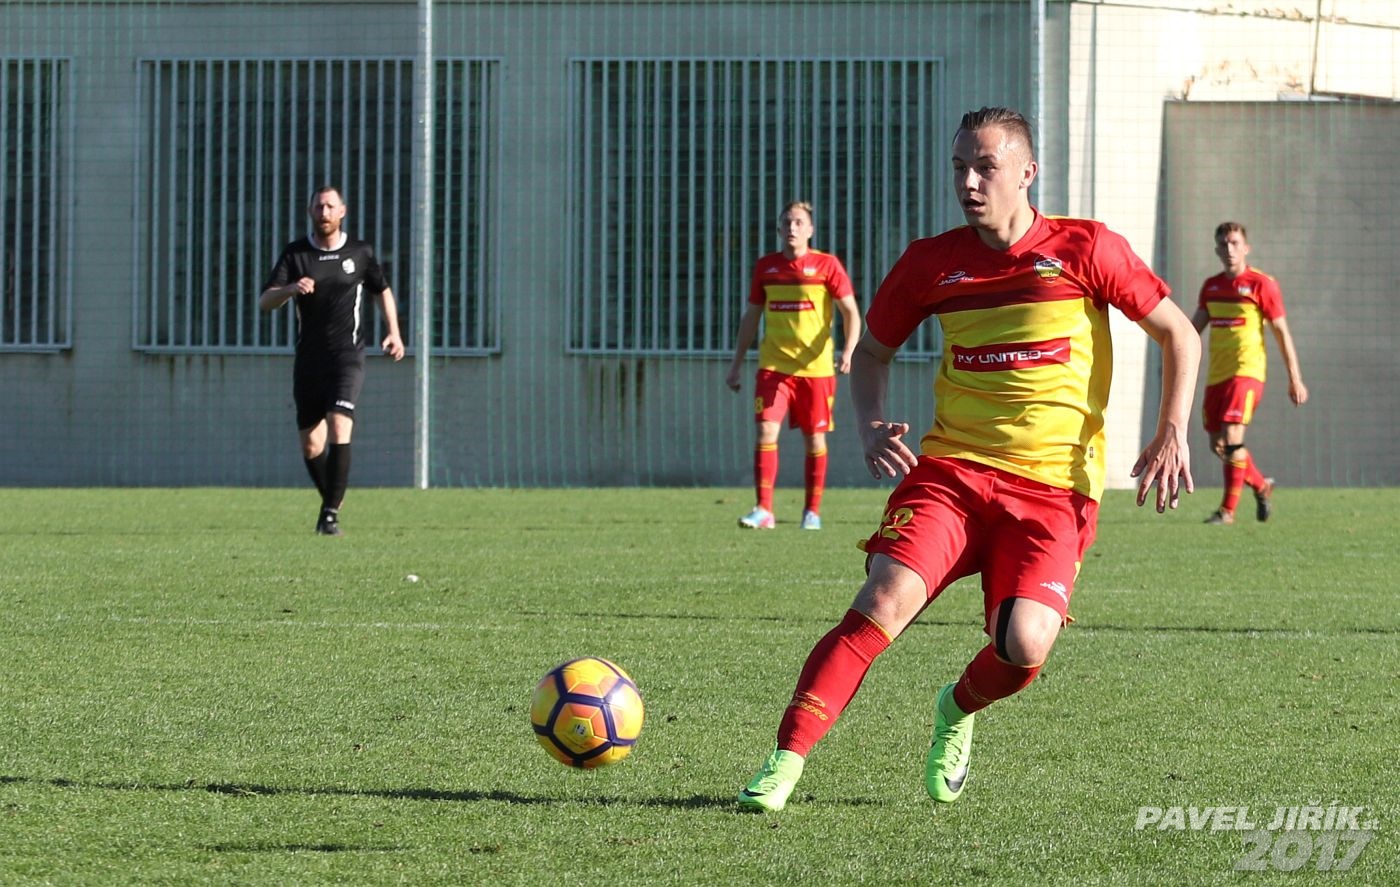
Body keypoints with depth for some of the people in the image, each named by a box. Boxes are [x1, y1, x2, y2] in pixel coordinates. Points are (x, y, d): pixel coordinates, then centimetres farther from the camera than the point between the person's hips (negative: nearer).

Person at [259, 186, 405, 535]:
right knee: (311, 446, 5)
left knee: (339, 430, -20)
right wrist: (291, 289, -30)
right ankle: (330, 500, 30)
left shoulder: (360, 253, 2)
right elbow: (265, 301, -10)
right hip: (308, 359, 2)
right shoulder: (295, 254, 1)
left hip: (347, 356, -2)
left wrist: (393, 333, 10)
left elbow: (382, 290, 20)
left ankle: (331, 513, -18)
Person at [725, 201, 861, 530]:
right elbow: (751, 317, 17)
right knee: (766, 431, -12)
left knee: (815, 438, 4)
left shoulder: (826, 265, -2)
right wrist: (736, 364, 15)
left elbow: (850, 312, -3)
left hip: (816, 367, -2)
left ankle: (812, 511, 16)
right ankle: (764, 510, -13)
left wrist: (848, 351, -19)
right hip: (773, 365, 2)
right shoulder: (766, 267, 8)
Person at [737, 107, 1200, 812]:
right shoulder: (932, 262, 6)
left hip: (1053, 488, -2)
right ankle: (784, 762, -21)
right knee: (884, 601, -23)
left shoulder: (1082, 250, -1)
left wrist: (1171, 435, -5)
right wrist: (871, 426, 3)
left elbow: (1179, 335, 7)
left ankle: (958, 710, 15)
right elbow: (872, 350, 22)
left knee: (1024, 645, -21)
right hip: (950, 470, 2)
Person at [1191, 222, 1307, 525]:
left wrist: (1295, 379, -3)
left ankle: (1228, 509, -13)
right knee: (1218, 445, 8)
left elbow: (1282, 333, -2)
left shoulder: (1262, 284, -4)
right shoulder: (1211, 286, 13)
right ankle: (1261, 485, 32)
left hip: (1246, 371, -7)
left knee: (1232, 437, -18)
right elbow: (1194, 328, 16)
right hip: (1216, 373, 7)